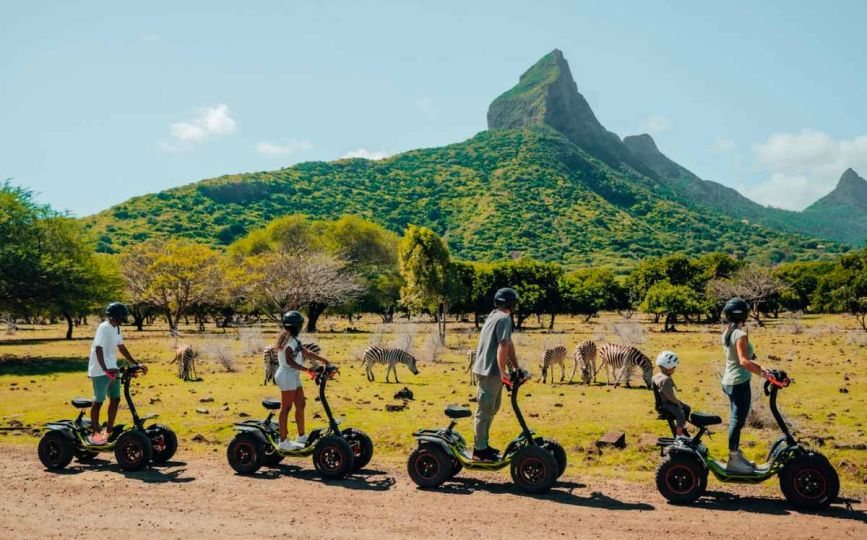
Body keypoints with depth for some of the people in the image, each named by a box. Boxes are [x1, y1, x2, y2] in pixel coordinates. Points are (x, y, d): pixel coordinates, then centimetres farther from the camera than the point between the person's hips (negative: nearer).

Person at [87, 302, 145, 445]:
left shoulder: (116, 329, 11)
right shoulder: (104, 328, -17)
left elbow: (122, 348, 17)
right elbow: (98, 349, -24)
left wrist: (136, 364, 15)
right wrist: (105, 370, -32)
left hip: (112, 369, 9)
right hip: (100, 370, -9)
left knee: (115, 399, 9)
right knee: (99, 401, -1)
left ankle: (109, 432, 19)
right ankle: (95, 434, 9)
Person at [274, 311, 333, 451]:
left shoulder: (293, 339, 15)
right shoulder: (289, 339, -15)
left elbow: (308, 353, 17)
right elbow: (289, 361, -23)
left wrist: (324, 361, 16)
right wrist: (307, 370, -25)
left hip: (293, 376, 10)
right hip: (287, 375, -10)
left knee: (300, 405, 13)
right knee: (286, 407, -5)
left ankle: (302, 436, 22)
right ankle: (283, 441, 0)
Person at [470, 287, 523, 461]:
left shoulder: (494, 316, 16)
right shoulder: (504, 318, -14)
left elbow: (508, 343, 18)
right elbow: (503, 346, -23)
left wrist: (516, 367, 20)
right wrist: (503, 371, -22)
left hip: (489, 370, 10)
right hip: (489, 371, -10)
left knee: (491, 409, 19)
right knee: (484, 410, -3)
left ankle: (482, 444, 29)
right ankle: (479, 450, 3)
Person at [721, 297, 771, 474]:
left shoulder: (727, 333, 10)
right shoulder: (740, 335, -18)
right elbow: (743, 361, -29)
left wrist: (758, 367, 20)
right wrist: (762, 373, -32)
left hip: (729, 381, 9)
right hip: (739, 382, -9)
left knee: (736, 419, 17)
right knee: (738, 421, -3)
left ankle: (736, 455, 25)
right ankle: (733, 460, 2)